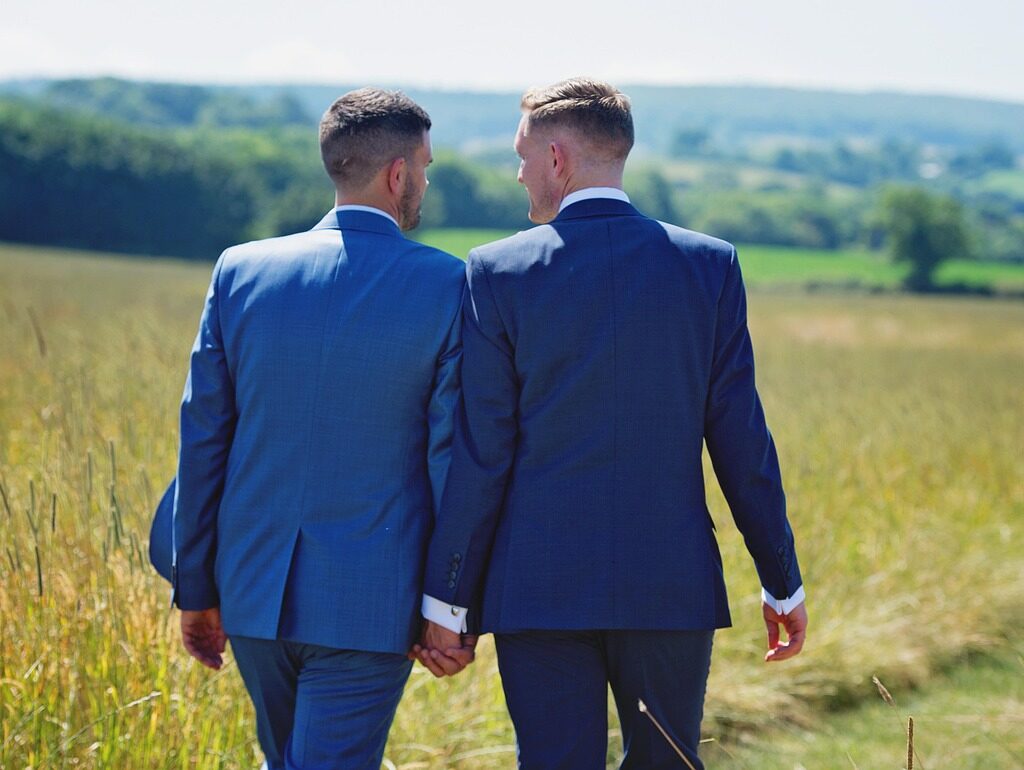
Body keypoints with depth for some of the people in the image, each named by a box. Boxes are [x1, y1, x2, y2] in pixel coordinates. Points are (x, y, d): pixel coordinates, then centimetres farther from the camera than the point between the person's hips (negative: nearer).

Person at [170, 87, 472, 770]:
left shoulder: (242, 271, 0)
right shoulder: (446, 286, -9)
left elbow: (203, 441, 3)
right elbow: (454, 455, -8)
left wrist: (196, 588, 11)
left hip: (253, 592, 4)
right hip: (371, 605, -4)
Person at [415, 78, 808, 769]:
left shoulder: (499, 273, -5)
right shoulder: (709, 265, 0)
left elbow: (480, 453, -6)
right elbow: (740, 438, 0)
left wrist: (446, 600, 0)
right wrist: (783, 582, 9)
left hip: (539, 590, -2)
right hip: (673, 585, 2)